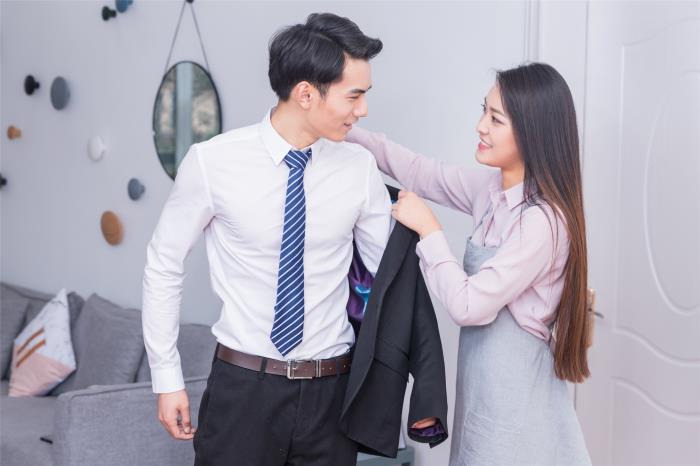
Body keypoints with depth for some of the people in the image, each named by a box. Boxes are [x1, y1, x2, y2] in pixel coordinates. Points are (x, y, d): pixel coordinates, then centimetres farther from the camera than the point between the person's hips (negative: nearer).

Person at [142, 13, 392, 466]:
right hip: (243, 386, -2)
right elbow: (163, 266, -1)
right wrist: (167, 377, 0)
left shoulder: (360, 167, -5)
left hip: (331, 390, 3)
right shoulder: (213, 162, -11)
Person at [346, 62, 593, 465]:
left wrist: (427, 228, -14)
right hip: (484, 379, 7)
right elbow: (423, 172, 10)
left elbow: (468, 305, -22)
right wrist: (344, 131, 4)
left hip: (515, 391, -7)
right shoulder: (493, 188, 1)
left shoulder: (544, 220, -23)